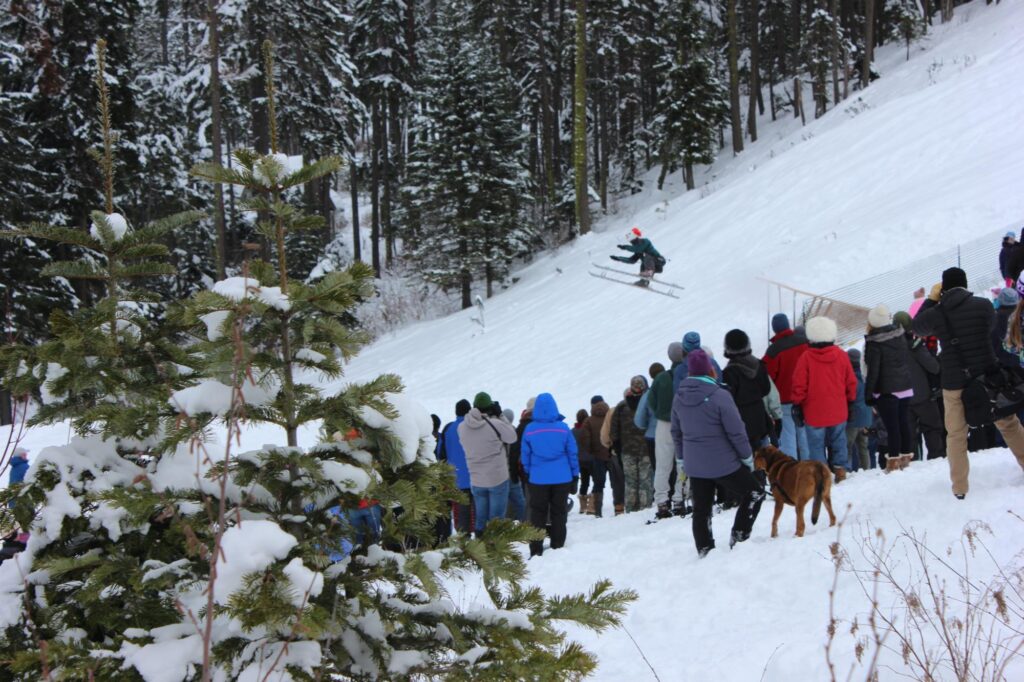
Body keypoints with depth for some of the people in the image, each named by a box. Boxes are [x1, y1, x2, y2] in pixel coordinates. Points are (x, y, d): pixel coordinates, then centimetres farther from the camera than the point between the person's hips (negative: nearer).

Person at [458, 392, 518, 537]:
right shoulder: (495, 425, -19)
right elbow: (512, 437, -4)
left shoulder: (462, 427, -5)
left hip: (476, 481, 4)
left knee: (480, 518, 14)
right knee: (496, 519, 4)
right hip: (498, 479, -4)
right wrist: (500, 416, 0)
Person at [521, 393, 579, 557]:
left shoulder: (529, 430, -7)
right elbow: (572, 453, -2)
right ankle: (557, 547, 13)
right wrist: (575, 477, 8)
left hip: (538, 479, 0)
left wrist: (527, 475, 14)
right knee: (559, 514, 11)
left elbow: (525, 455, 1)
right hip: (562, 478, 0)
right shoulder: (563, 428, -8)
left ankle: (536, 550, 8)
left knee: (537, 514, 10)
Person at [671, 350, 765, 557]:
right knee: (754, 493, 11)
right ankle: (739, 536, 7)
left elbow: (676, 431, 11)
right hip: (723, 464, -6)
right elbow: (736, 431, -15)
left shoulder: (679, 397, 1)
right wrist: (747, 457, -2)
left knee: (701, 509, 14)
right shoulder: (719, 396, -19)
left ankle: (704, 549, 17)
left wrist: (682, 458, 23)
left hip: (694, 466, 6)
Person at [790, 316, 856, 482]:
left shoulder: (806, 358, -13)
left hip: (814, 414, -3)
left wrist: (797, 406, 1)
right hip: (838, 412, 3)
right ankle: (840, 469, 17)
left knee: (816, 445, 4)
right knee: (838, 444, 16)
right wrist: (850, 401, 19)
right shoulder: (841, 356, -2)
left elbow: (799, 386, -10)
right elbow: (851, 383, 6)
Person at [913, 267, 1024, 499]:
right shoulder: (983, 305, -6)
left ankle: (959, 487, 9)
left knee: (956, 435, 10)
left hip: (954, 382, 0)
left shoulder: (936, 313, -6)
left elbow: (917, 327, 15)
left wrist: (931, 299, 16)